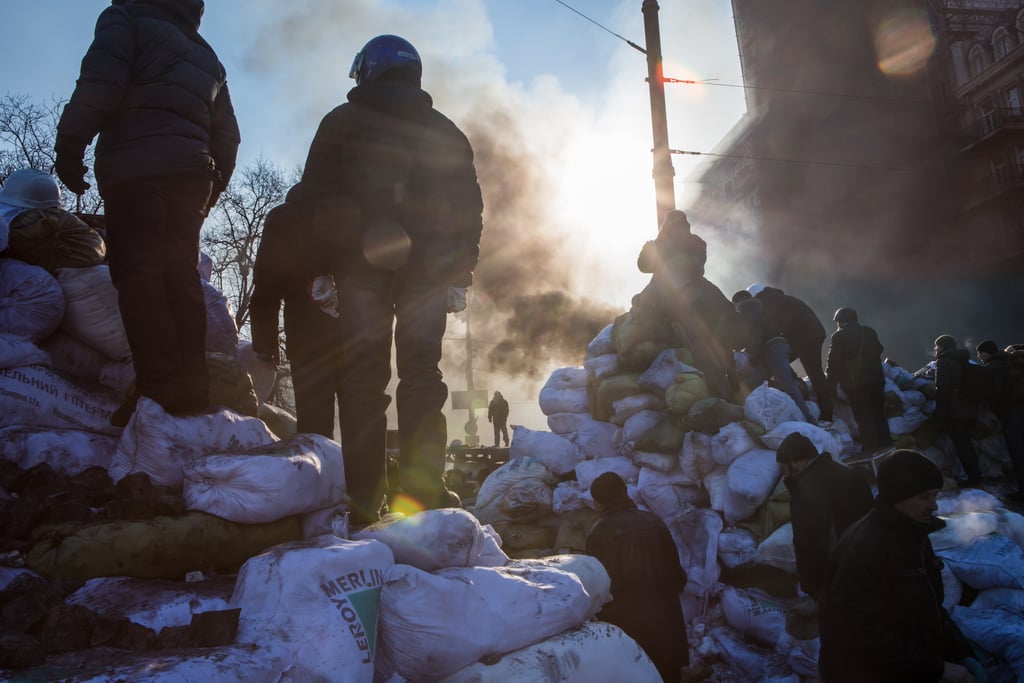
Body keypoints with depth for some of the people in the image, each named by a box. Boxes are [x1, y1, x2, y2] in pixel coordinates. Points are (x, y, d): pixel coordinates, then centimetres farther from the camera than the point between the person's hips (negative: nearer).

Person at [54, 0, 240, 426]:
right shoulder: (207, 58, 29)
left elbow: (100, 82, -7)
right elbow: (226, 135, 22)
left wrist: (69, 146, -7)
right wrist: (212, 190, 23)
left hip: (134, 166, -6)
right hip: (191, 171, 6)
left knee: (137, 272, -11)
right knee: (182, 276, 3)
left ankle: (160, 387, -21)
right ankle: (192, 386, -4)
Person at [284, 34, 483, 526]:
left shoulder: (341, 122, 11)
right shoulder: (446, 132, 17)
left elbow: (312, 197, 3)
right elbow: (469, 208, 11)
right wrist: (459, 273, 11)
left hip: (361, 261, -1)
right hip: (427, 265, 2)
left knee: (362, 375, -1)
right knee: (421, 372, 2)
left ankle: (362, 499, -5)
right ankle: (423, 493, -4)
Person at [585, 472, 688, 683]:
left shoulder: (602, 531, -13)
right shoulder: (654, 521, 5)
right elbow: (677, 572, 10)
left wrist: (601, 624, -4)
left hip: (630, 627, -6)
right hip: (667, 621, 6)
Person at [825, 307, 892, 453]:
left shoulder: (838, 336, -5)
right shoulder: (870, 332, 13)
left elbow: (833, 364, -9)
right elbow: (878, 351, 26)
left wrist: (830, 388, -6)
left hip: (855, 383, -6)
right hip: (876, 379, 6)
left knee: (865, 420, -3)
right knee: (879, 416, 15)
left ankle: (872, 451, -2)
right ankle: (886, 448, 19)